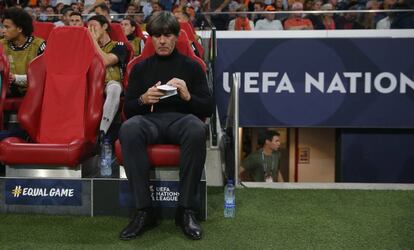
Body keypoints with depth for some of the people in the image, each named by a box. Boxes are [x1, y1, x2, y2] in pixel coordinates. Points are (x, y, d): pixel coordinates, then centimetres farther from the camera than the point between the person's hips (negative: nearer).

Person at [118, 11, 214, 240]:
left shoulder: (191, 66, 17)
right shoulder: (140, 68, 20)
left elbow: (208, 109, 10)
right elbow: (128, 110, 15)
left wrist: (188, 96, -10)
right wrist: (143, 100, -7)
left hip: (181, 119, -1)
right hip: (150, 120, 1)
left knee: (197, 129, -39)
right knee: (128, 129, -36)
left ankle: (186, 210, -30)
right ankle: (144, 211, -32)